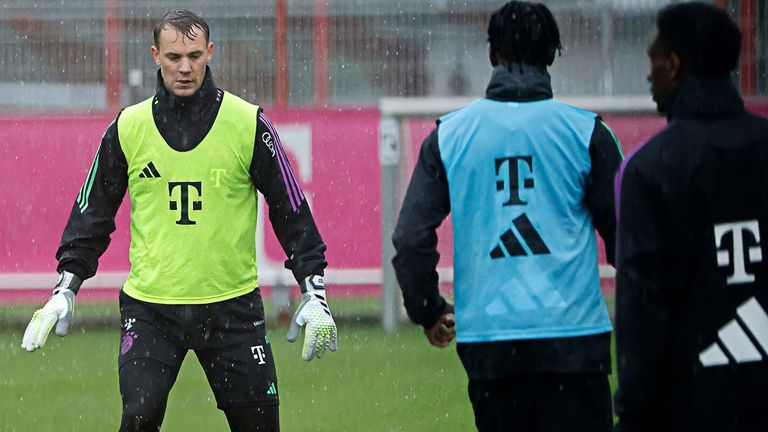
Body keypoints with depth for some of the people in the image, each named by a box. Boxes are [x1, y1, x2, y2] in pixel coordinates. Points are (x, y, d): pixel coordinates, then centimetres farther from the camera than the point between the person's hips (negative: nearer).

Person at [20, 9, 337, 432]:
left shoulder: (249, 124, -2)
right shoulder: (128, 127, 1)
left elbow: (291, 208, 5)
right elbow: (92, 211, 11)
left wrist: (314, 293, 2)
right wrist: (66, 289, 5)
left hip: (232, 305, 0)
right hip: (148, 306, 0)